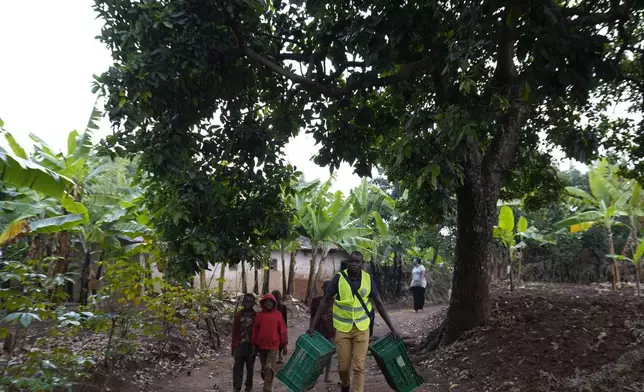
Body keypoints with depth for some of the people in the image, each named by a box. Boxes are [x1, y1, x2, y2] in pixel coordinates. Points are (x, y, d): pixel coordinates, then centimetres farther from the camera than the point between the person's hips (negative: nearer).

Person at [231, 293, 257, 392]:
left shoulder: (256, 316, 0)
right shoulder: (238, 315, 6)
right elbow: (234, 331, 7)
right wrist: (233, 346, 5)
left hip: (251, 345, -1)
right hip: (239, 345, 1)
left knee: (250, 367, 9)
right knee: (237, 366, -3)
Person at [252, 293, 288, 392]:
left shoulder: (278, 315, -4)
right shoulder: (259, 315, 0)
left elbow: (283, 330, 0)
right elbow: (255, 330, 6)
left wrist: (284, 345, 2)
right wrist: (254, 344, 7)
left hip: (273, 346, -3)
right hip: (261, 346, 3)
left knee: (269, 368, -12)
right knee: (264, 368, 14)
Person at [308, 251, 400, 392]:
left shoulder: (368, 279, -7)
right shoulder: (339, 278, -12)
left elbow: (379, 304, 1)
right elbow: (325, 302, -5)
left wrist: (392, 328, 0)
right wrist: (313, 325, -8)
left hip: (362, 328, 0)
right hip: (342, 328, 0)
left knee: (359, 366, -2)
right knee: (343, 366, 10)